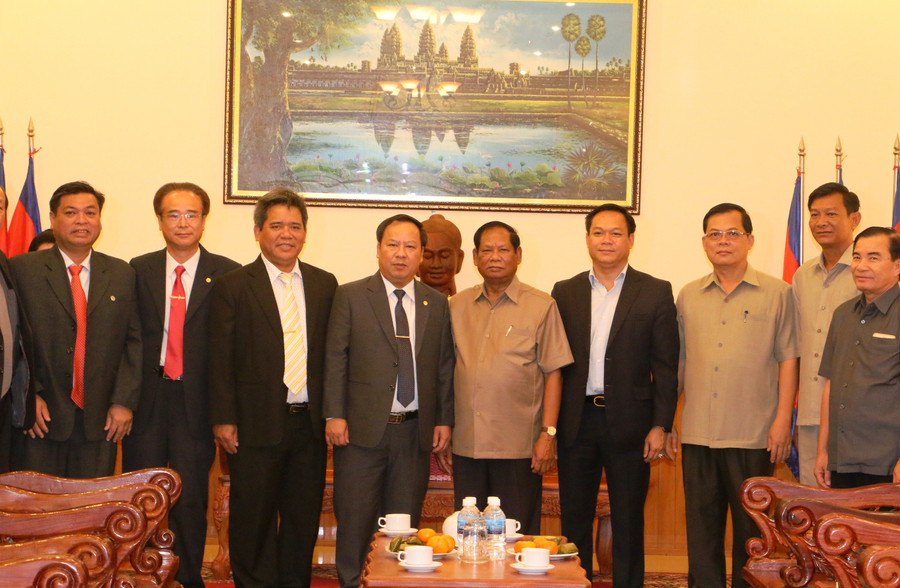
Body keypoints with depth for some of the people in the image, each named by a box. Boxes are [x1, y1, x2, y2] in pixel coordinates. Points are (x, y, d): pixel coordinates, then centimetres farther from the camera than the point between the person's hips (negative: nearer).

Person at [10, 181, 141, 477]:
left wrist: (124, 401, -3)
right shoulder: (21, 269, 2)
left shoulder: (123, 275, 10)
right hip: (41, 417, -2)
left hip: (100, 420, 2)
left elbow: (135, 341, 6)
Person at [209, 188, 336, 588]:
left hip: (310, 422, 3)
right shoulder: (232, 286, 0)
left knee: (304, 518, 11)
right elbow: (220, 358, -3)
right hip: (258, 424, -3)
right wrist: (223, 419, -9)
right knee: (253, 519, 5)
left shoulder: (324, 285, 10)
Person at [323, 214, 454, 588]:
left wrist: (444, 419, 5)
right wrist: (334, 415, -9)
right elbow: (334, 358, -2)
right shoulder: (350, 296, 2)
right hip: (362, 428, -2)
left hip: (415, 431, 3)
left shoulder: (436, 304, 11)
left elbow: (444, 366, 12)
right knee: (354, 520, 2)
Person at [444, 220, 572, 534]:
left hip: (519, 447, -3)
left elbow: (553, 373, -1)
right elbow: (447, 372, 14)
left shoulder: (540, 306, 1)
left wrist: (548, 434, -8)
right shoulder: (457, 306, 11)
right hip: (466, 445, 3)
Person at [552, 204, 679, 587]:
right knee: (574, 521, 9)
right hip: (576, 422, 2)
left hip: (628, 422, -2)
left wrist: (660, 426, -7)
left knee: (628, 523, 6)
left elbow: (666, 366, -1)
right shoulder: (565, 293, 9)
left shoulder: (656, 293, 2)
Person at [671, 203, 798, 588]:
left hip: (754, 436, -3)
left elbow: (788, 360, 0)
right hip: (697, 434, 3)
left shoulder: (776, 293, 2)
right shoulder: (688, 297, 12)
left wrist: (783, 420, -7)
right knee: (701, 529, 7)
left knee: (752, 531, 4)